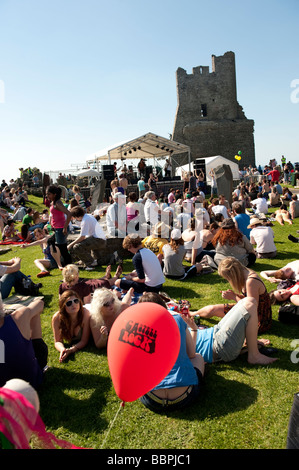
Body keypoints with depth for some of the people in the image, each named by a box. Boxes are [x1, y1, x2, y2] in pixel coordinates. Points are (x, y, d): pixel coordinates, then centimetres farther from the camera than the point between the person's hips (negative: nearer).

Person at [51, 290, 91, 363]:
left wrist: (71, 350, -46)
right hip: (69, 343, 3)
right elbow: (58, 341, -20)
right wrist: (62, 349, -43)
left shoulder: (85, 313, -35)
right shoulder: (57, 317, -32)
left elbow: (84, 341, -29)